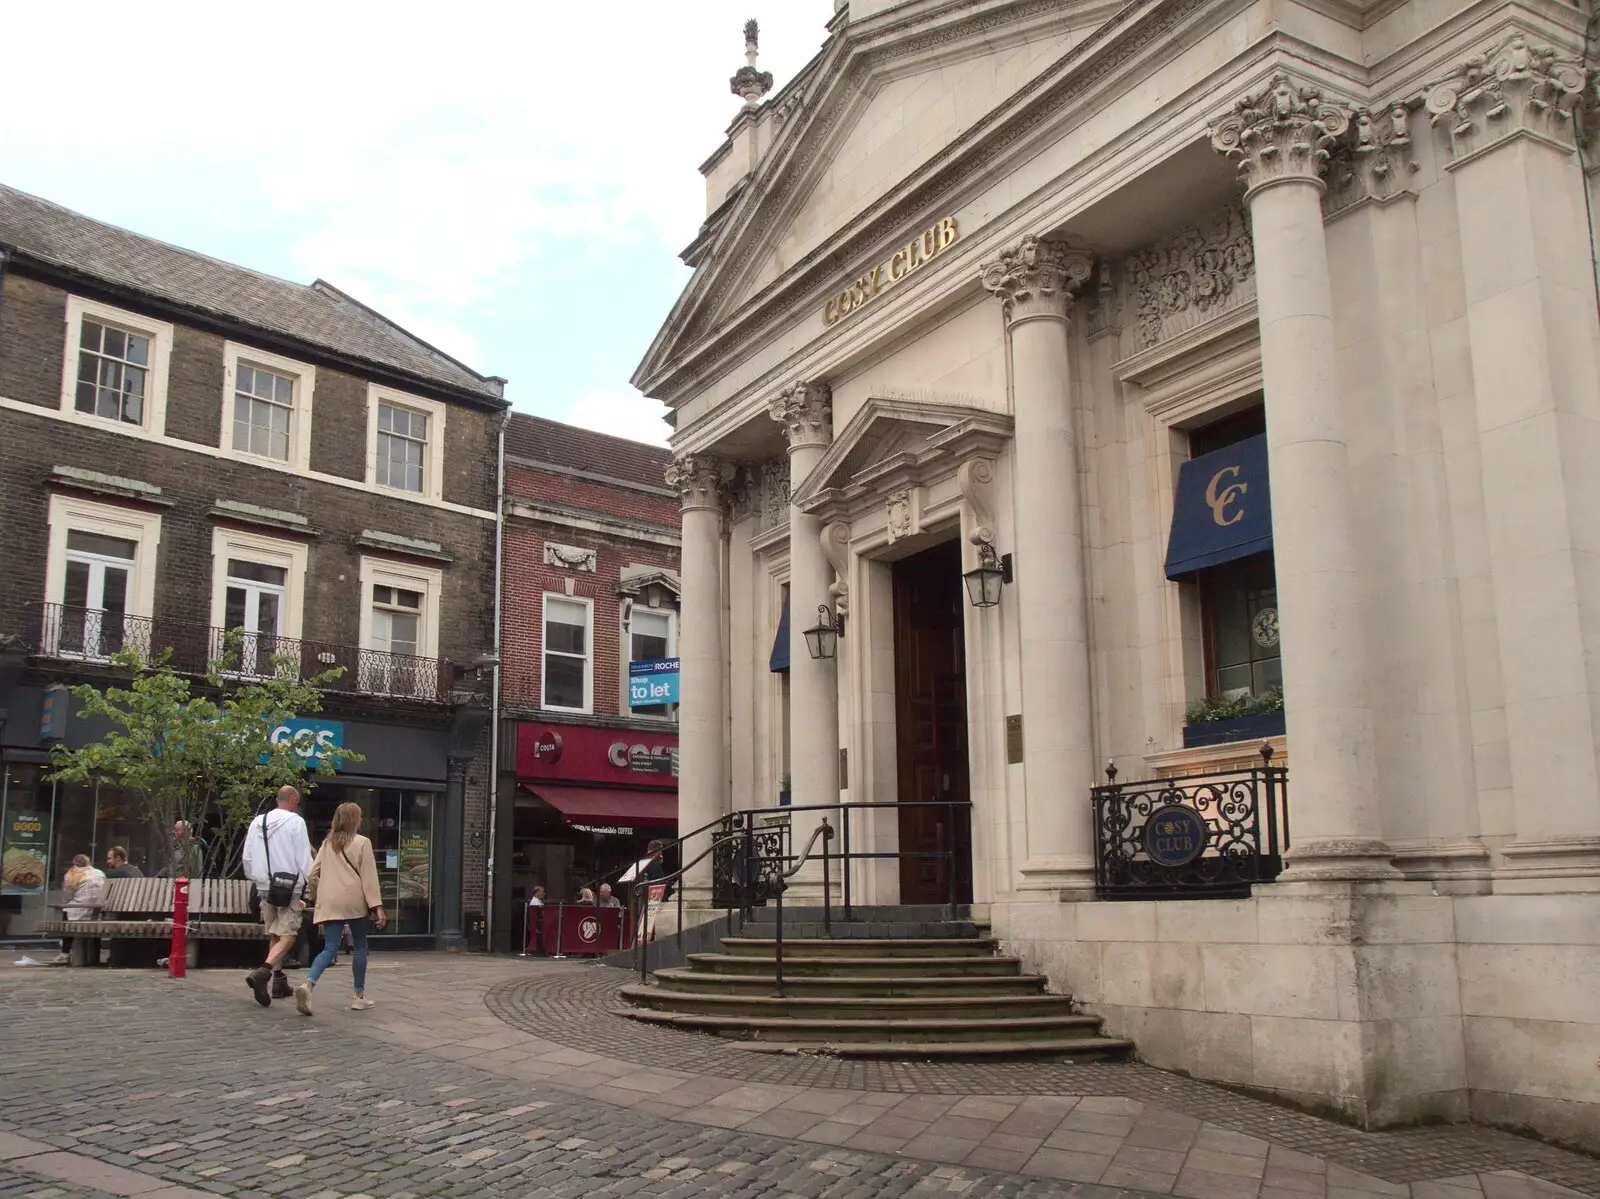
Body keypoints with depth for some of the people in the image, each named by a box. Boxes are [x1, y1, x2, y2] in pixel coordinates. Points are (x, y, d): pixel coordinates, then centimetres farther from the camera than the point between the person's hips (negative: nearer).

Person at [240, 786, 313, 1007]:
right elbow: (304, 858, -11)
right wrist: (309, 886, -3)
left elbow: (247, 858, 12)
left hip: (265, 887, 6)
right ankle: (262, 972, -26)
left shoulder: (258, 822, 9)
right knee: (287, 935, -6)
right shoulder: (295, 821, -9)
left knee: (274, 935, 17)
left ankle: (279, 982, 21)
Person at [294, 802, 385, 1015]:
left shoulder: (327, 844, 12)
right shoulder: (362, 843, -3)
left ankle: (307, 984, -26)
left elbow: (312, 874, 11)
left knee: (330, 948, 1)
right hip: (354, 902, -4)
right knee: (360, 947, 12)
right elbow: (369, 877, -7)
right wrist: (377, 907, -9)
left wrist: (315, 897, 26)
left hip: (329, 903, 4)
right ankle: (360, 997, 16)